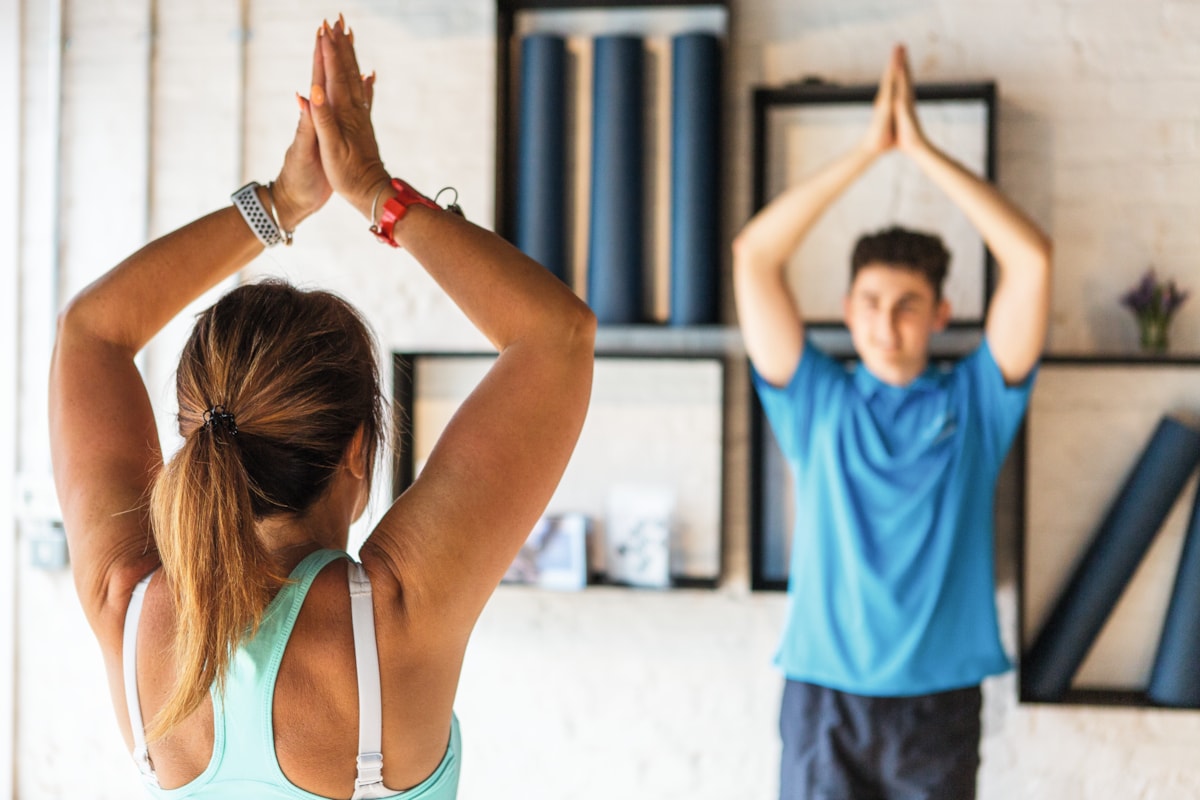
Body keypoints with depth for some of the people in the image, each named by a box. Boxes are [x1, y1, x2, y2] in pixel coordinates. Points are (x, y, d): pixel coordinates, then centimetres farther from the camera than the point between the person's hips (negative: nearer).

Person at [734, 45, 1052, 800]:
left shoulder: (973, 404, 5)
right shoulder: (819, 403, 5)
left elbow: (1032, 260, -6)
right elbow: (754, 257, -3)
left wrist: (922, 148, -6)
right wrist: (868, 148, -6)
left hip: (939, 700, 0)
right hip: (823, 697, 0)